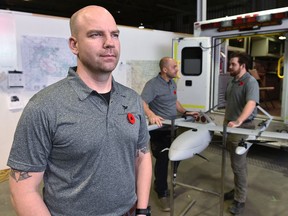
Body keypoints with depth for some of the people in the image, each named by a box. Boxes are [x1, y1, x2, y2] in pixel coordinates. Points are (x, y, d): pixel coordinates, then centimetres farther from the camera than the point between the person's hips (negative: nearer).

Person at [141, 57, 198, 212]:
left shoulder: (172, 83, 12)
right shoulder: (153, 84, -16)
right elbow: (142, 102, -29)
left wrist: (185, 113, 14)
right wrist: (151, 115, -45)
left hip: (173, 128, 9)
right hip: (159, 129, -8)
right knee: (162, 160, -2)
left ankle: (159, 185, 38)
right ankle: (162, 193, 16)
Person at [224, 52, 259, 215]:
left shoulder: (250, 82, -17)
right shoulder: (232, 82, 11)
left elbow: (251, 104, -34)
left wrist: (238, 122, -47)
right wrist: (226, 121, 18)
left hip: (243, 128, -9)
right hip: (231, 127, 9)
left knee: (239, 165, -2)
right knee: (237, 163, 19)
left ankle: (240, 200, 11)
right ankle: (238, 190, 34)